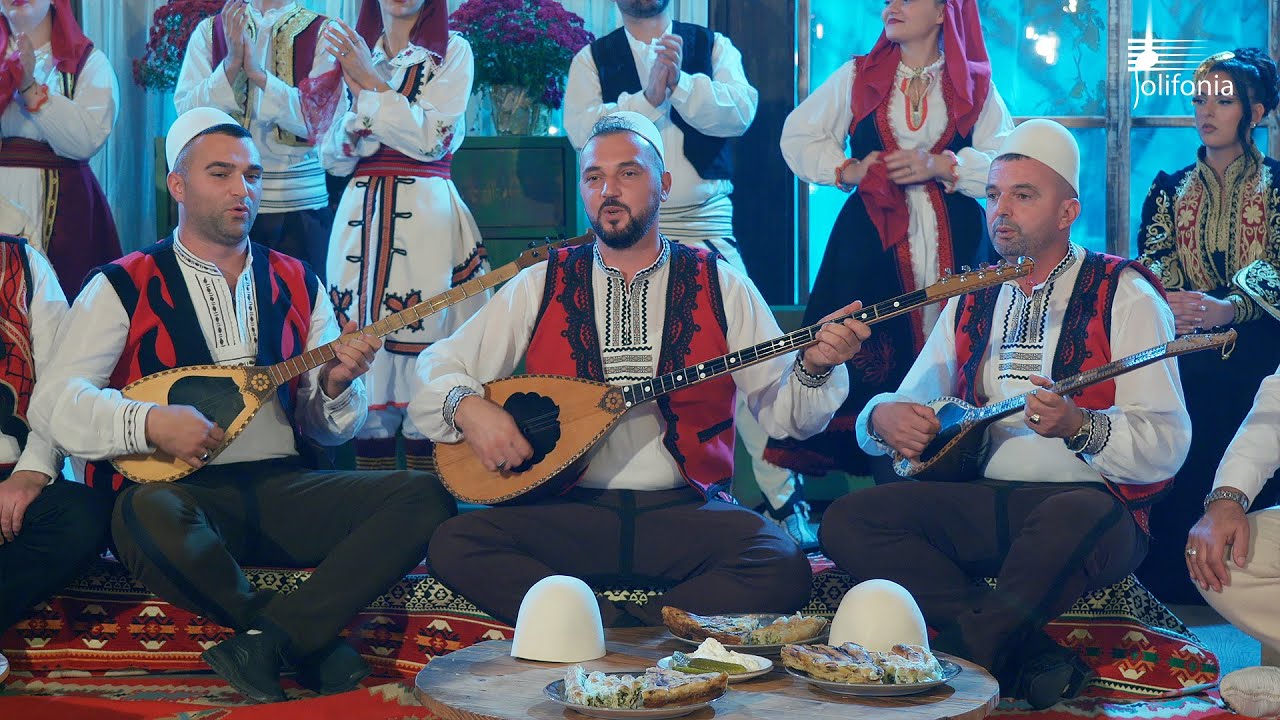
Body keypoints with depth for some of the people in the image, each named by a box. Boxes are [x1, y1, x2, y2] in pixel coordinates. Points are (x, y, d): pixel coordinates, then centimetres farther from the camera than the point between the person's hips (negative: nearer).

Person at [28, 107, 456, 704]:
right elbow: (56, 401, -6)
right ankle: (312, 640, -18)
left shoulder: (298, 286, 16)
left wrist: (336, 385, -8)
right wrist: (150, 422, -22)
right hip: (184, 490, -3)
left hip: (283, 487, 4)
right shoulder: (125, 287, 5)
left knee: (425, 497, -20)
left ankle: (269, 640, -28)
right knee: (148, 513, -39)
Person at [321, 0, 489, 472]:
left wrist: (372, 83, -8)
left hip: (424, 216, -3)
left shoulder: (451, 52, 7)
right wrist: (360, 103, -7)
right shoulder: (353, 53, 16)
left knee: (421, 341, -8)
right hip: (360, 214, 3)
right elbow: (333, 157, 11)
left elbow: (433, 138, -6)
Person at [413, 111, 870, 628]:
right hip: (567, 513, 1)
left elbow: (782, 413, 5)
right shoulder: (543, 285, 10)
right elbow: (437, 365, 11)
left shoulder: (719, 286, 8)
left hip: (685, 507, -1)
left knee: (781, 567, -30)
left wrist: (814, 367, -16)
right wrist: (467, 407, -11)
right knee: (454, 545, -25)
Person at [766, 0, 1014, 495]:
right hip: (872, 241, 1)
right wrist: (849, 169, 0)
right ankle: (887, 487, -1)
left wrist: (940, 166, -11)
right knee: (874, 363, -8)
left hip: (956, 246, 0)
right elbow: (799, 138, 15)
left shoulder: (975, 84, 10)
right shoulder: (857, 77, 14)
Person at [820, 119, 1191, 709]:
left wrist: (1079, 426, -28)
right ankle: (1027, 657, -25)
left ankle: (959, 659, -21)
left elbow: (1167, 446, -8)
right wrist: (885, 418, -6)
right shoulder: (971, 302, 18)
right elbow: (907, 407, 19)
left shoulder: (1124, 295, 1)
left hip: (1085, 500, -6)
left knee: (1076, 520, -41)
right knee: (847, 521, -19)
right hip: (980, 502, 6)